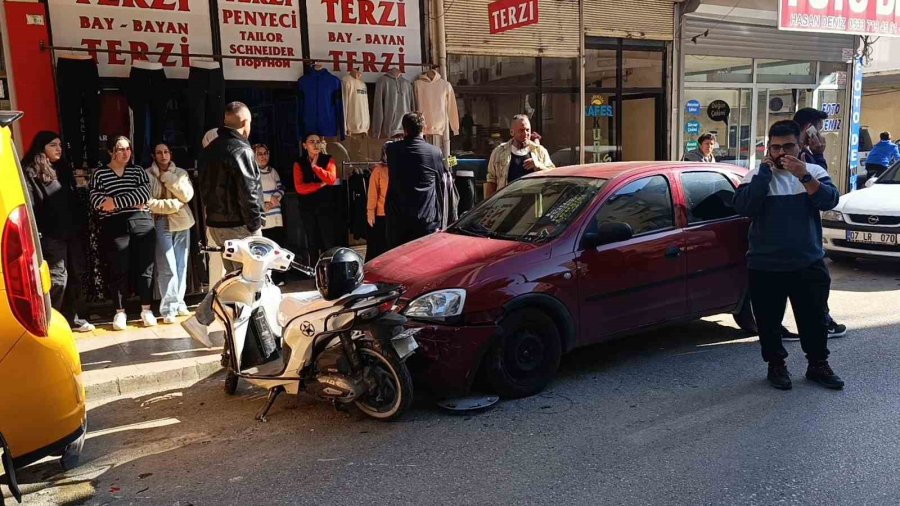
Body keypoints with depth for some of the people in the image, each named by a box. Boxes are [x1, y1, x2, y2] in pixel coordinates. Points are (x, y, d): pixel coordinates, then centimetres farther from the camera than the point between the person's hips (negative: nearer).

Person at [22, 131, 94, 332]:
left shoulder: (64, 169, 18)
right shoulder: (30, 172, -5)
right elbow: (29, 206, -13)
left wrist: (82, 225, 14)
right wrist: (36, 233, -20)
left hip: (72, 232, 7)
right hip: (51, 235, -7)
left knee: (76, 275, 10)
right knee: (58, 277, -7)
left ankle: (74, 318, 20)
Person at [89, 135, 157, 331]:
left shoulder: (138, 171, 12)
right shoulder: (99, 173, 6)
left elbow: (144, 194, -5)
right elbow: (96, 201, -7)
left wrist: (115, 202, -13)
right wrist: (131, 203, -10)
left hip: (142, 224, 2)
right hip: (114, 226, -1)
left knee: (144, 267, 3)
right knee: (118, 270, 1)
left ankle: (146, 309, 12)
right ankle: (120, 312, 12)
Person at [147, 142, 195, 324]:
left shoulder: (181, 173, 11)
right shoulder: (147, 175, 1)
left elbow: (187, 195, -4)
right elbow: (148, 202, -8)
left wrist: (168, 178, -7)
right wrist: (174, 204, -9)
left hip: (182, 223, 4)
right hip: (161, 224, -4)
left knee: (181, 266, 5)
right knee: (167, 267, -10)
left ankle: (178, 302, 16)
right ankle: (169, 308, -6)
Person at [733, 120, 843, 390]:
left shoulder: (814, 172, 2)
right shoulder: (757, 175, -3)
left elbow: (829, 201, -14)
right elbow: (743, 207, -19)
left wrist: (804, 176, -27)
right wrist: (765, 172, -19)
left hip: (809, 264, 1)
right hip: (765, 266, -1)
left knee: (814, 318, 13)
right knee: (769, 321, 9)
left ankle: (818, 365, 31)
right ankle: (776, 366, 28)